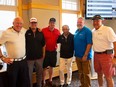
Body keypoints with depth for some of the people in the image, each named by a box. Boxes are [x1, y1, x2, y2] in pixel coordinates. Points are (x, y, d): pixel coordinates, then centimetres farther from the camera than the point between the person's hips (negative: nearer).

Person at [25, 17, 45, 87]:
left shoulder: (40, 33, 2)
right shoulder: (26, 33, -9)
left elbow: (43, 44, 9)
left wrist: (43, 54, 8)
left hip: (39, 57, 3)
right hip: (29, 57, -3)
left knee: (39, 73, 17)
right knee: (29, 74, 8)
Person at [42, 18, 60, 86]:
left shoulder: (57, 31, 2)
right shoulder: (44, 30, -10)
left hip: (53, 51, 4)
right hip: (46, 51, -3)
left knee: (51, 66, 15)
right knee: (45, 67, 4)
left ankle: (50, 80, 30)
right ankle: (43, 81, 19)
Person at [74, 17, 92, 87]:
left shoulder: (87, 31, -12)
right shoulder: (77, 31, 10)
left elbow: (89, 44, -18)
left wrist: (85, 55, -20)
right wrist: (75, 54, 10)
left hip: (85, 56, -7)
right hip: (78, 56, 7)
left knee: (86, 73, 4)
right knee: (80, 73, 17)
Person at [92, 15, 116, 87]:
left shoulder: (107, 29, -12)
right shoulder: (93, 31, 10)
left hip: (106, 55, -6)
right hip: (96, 55, 7)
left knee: (108, 76, 0)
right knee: (99, 74, 18)